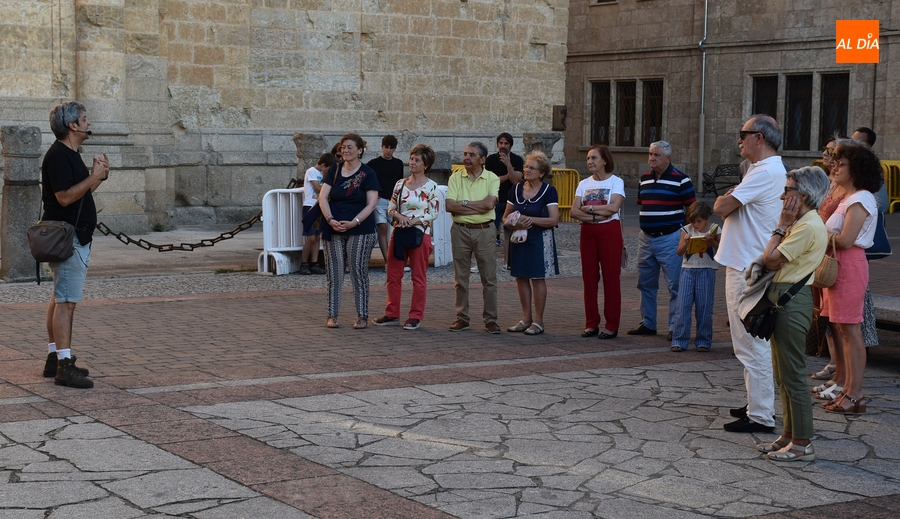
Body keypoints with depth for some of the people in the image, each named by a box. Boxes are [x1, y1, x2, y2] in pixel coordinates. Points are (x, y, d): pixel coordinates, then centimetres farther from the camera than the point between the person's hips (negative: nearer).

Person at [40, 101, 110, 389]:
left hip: (77, 238, 11)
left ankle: (55, 359, 20)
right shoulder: (58, 155, -15)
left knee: (60, 298, 14)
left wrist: (99, 175, 8)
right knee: (66, 301, -12)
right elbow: (64, 197, -22)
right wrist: (94, 177, -20)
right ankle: (64, 367, -14)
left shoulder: (70, 155, 17)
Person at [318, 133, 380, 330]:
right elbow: (323, 197, 2)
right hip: (334, 230, 3)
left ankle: (362, 316, 7)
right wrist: (330, 219, -13)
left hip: (360, 231, -3)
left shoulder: (367, 174, -2)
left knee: (359, 273, 0)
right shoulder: (335, 170, 7)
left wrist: (354, 222, -18)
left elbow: (371, 204, -7)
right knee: (333, 274, 3)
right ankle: (332, 315, 11)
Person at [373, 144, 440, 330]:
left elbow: (433, 213, -7)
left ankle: (415, 317, 9)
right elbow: (391, 208, 10)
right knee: (393, 274, 7)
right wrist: (399, 216, -11)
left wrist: (413, 221, -18)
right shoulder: (400, 184, 9)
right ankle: (392, 314, 16)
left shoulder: (431, 186, -5)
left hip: (420, 233, -5)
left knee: (419, 277, 2)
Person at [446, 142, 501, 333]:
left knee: (489, 277, 1)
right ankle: (462, 318, 14)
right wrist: (478, 207, -12)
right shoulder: (456, 178, 4)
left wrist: (464, 203, -11)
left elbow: (489, 203, -17)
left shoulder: (492, 179, -1)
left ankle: (490, 319, 7)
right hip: (460, 230, 2)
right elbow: (449, 206, -8)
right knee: (461, 278, 7)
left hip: (484, 230, -2)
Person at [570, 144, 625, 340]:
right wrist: (595, 216, -16)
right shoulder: (584, 184, 10)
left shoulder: (616, 182, -3)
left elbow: (614, 207, -18)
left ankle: (612, 326, 2)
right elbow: (574, 211, -1)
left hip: (609, 231, -5)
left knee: (611, 278, -3)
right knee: (589, 278, 5)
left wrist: (589, 208, -11)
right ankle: (591, 324, 13)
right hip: (588, 232, 5)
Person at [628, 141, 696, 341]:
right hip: (646, 238, 6)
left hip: (670, 238, -6)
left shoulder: (681, 180, -6)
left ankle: (675, 327, 2)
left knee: (675, 285, -3)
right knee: (646, 284, 12)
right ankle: (647, 323, 23)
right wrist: (644, 227, 15)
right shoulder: (644, 179, 11)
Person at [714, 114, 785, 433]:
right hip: (749, 266, 11)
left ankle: (760, 417, -3)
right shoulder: (771, 170, 17)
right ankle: (760, 405, 28)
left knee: (752, 345, -7)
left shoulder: (765, 173, -18)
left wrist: (723, 199, 0)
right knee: (755, 342, 19)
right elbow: (731, 209, 18)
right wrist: (729, 201, -1)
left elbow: (721, 208, -19)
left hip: (748, 271, -11)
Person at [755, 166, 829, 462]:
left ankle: (802, 444, 0)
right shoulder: (803, 223, 16)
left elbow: (771, 259, -18)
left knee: (793, 375, -5)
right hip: (783, 299, 11)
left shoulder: (808, 226, -17)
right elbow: (772, 260, 15)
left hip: (792, 301, -11)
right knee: (783, 375, 16)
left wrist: (782, 225, -11)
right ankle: (789, 435, 24)